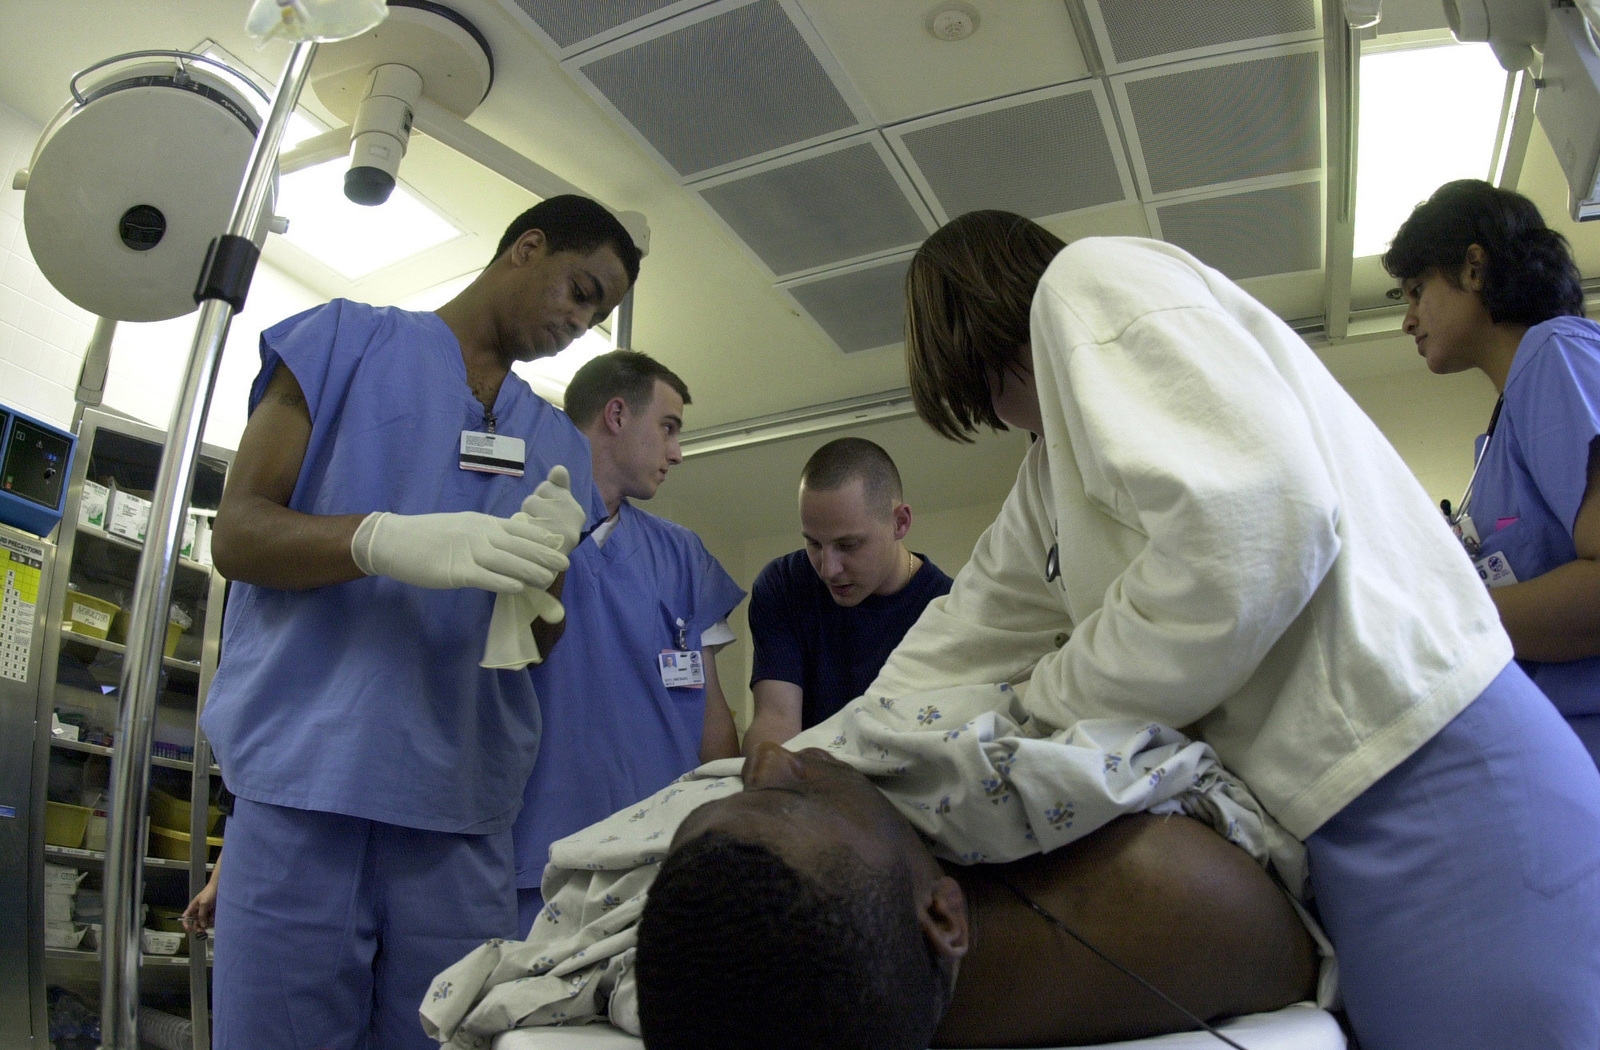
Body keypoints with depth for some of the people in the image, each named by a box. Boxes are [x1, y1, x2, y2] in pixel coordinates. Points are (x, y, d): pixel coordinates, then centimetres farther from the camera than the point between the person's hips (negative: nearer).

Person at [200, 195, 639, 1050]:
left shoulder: (559, 445, 19)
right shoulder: (348, 339, 8)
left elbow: (541, 644, 15)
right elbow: (237, 532, -1)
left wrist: (536, 568, -9)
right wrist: (387, 541, -22)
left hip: (461, 814, 3)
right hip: (303, 786, -3)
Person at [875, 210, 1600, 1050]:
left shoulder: (1092, 278, -7)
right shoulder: (1049, 477, 21)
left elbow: (1256, 525, -21)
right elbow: (964, 638, 24)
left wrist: (1048, 706, -8)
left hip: (1424, 782, -9)